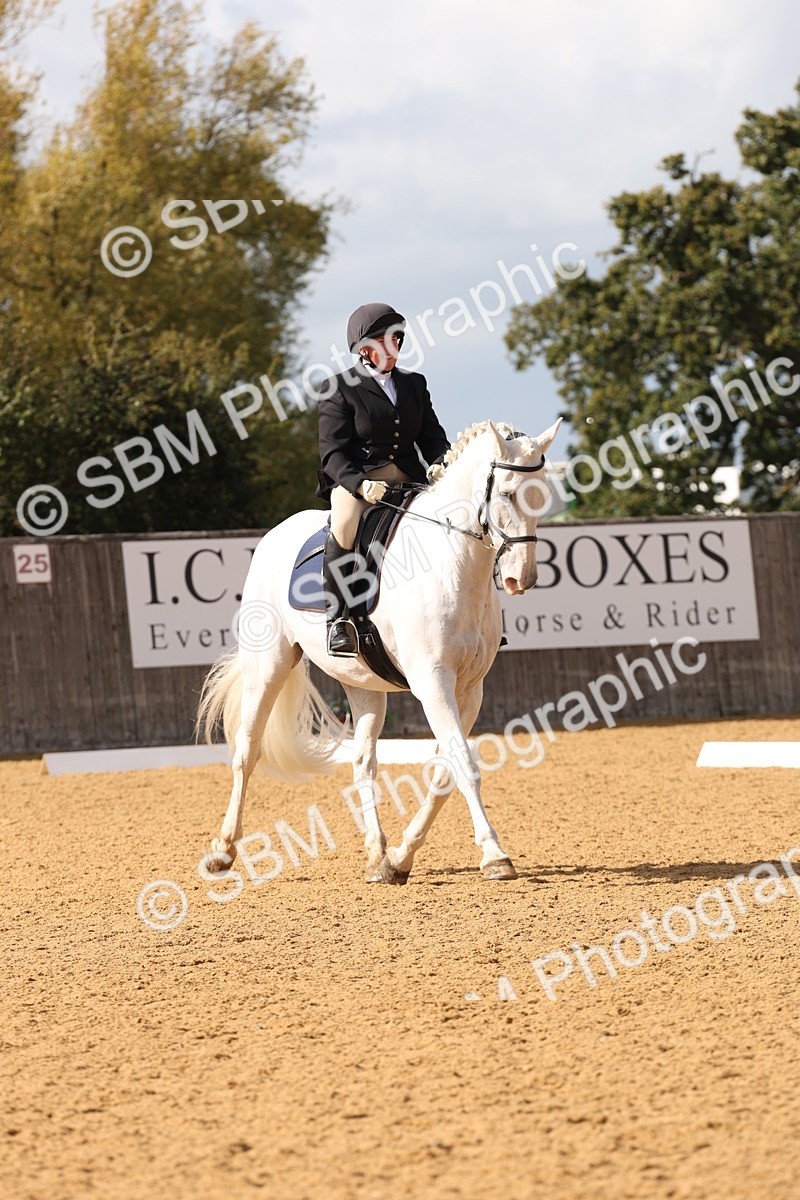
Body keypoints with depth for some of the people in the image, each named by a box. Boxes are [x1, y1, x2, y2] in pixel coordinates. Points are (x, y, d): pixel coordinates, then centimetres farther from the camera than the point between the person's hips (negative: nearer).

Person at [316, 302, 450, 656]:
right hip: (354, 481, -5)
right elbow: (332, 452, -6)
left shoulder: (414, 384, 17)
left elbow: (432, 438, 15)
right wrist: (360, 484, -25)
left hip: (409, 480, 5)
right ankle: (336, 616, -29)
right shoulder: (340, 389, 1)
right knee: (345, 522, -37)